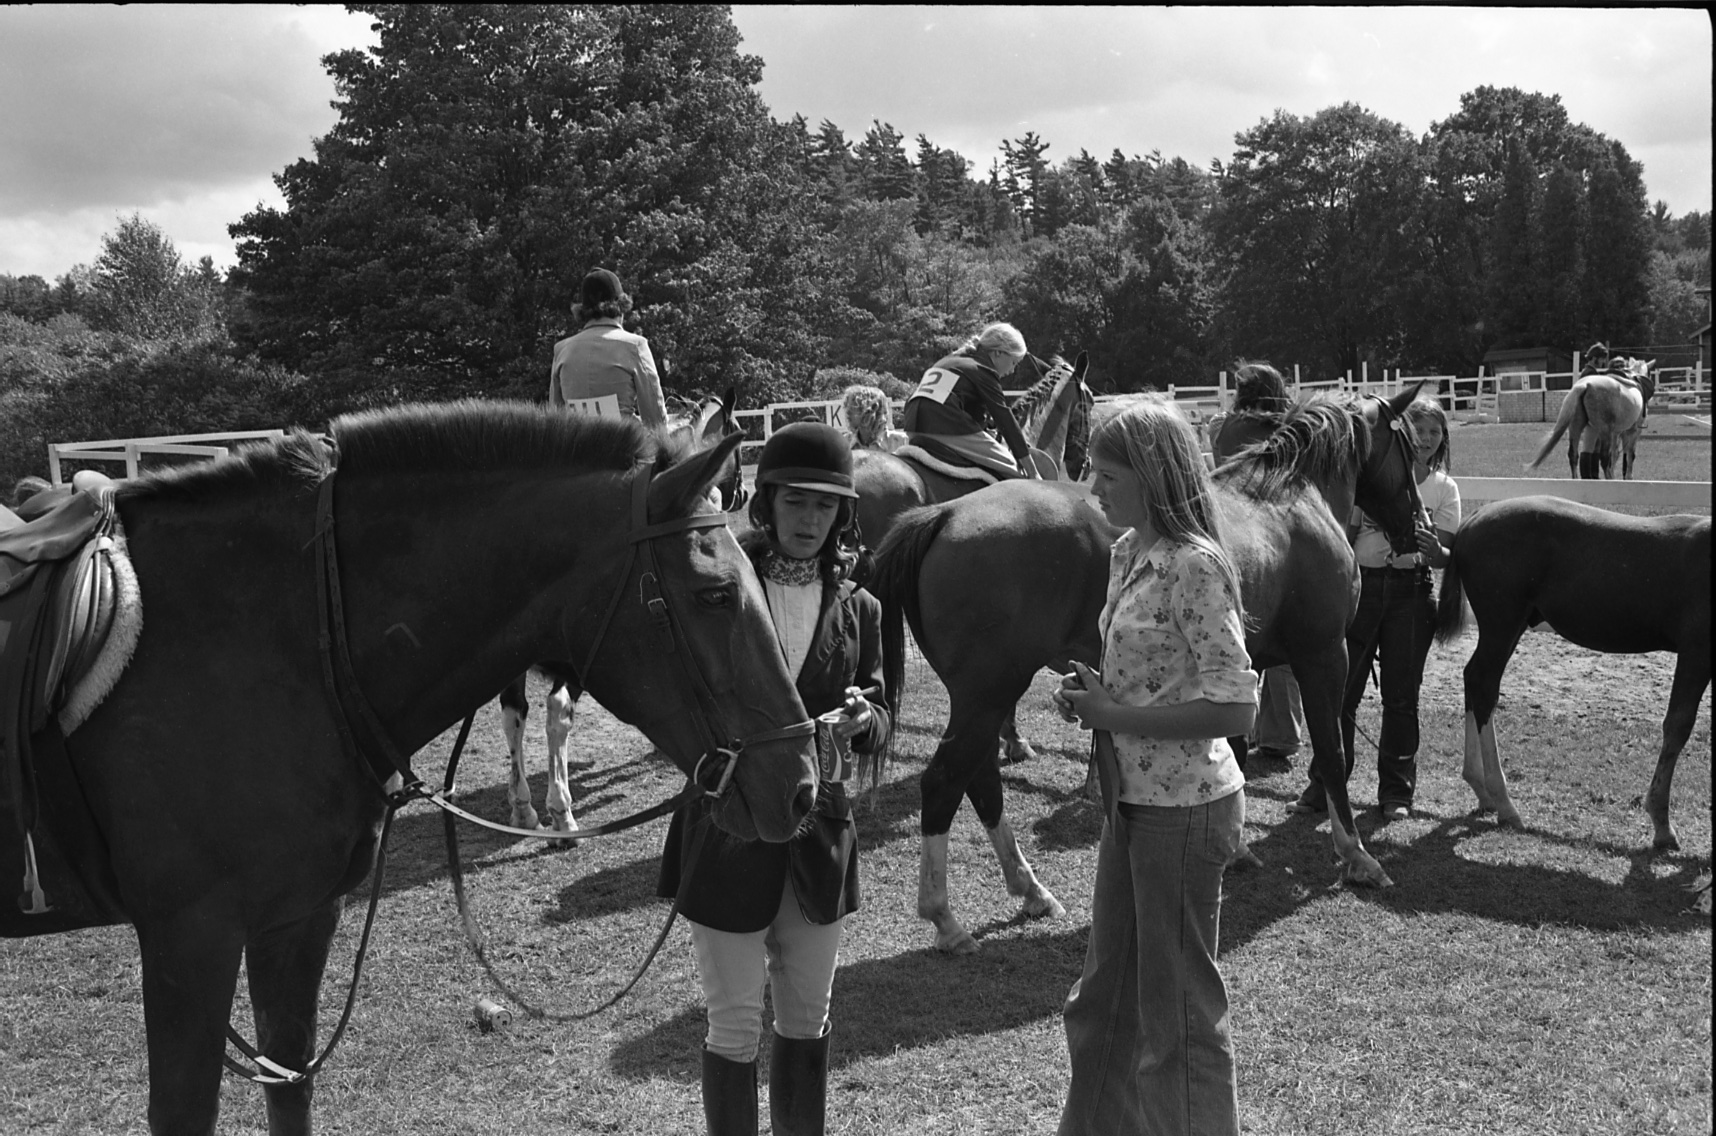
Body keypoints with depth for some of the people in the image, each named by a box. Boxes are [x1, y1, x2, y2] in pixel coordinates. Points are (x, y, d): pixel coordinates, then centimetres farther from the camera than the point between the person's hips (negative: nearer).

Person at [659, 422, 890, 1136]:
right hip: (728, 827, -3)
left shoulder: (857, 609, 3)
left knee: (807, 1019, 17)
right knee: (735, 1023, 7)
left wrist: (863, 720, -16)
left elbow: (880, 726, 6)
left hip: (819, 830, 3)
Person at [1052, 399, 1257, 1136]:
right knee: (1108, 990, 21)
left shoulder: (1194, 566, -20)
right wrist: (1094, 689, -1)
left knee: (1179, 1008, 8)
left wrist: (1116, 715, -20)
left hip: (1182, 807, -9)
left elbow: (1233, 709, -23)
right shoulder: (1127, 553, 6)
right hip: (1131, 798, 9)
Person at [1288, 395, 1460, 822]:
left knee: (1401, 694, 6)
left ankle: (1396, 791, 18)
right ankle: (1323, 786, 12)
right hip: (1360, 583, 0)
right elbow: (1345, 538, 2)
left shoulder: (1444, 488, 4)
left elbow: (1447, 555, -2)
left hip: (1411, 590, 1)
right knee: (1341, 687, 2)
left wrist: (1435, 551, -25)